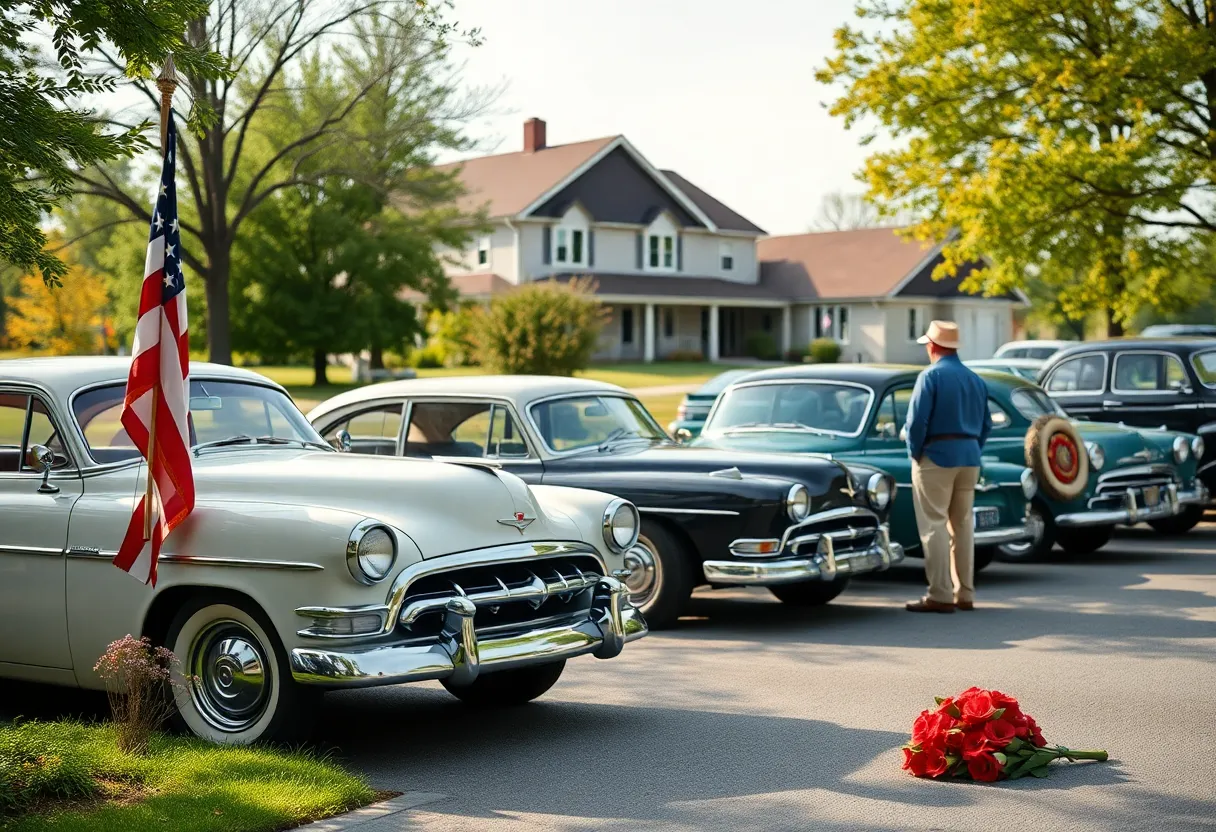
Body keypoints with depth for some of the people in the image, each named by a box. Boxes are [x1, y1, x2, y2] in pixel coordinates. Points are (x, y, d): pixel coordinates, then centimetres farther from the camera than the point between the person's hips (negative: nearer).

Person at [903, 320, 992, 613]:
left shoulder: (931, 376, -10)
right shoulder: (976, 380, 11)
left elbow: (917, 421, -16)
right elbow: (985, 424, 11)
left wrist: (915, 454, -5)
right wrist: (972, 451, 14)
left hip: (937, 457, -7)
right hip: (969, 457, 7)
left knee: (934, 525, -4)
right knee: (963, 525, 12)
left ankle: (940, 595, -7)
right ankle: (965, 594, 14)